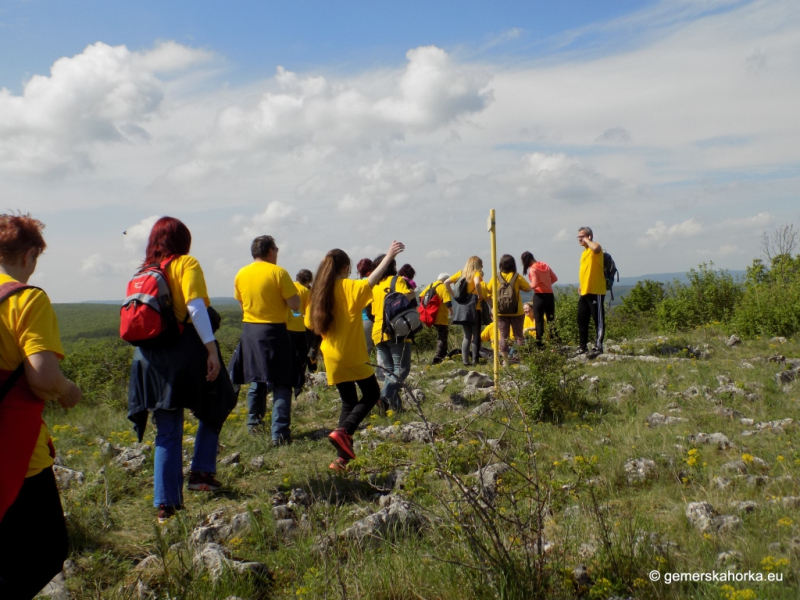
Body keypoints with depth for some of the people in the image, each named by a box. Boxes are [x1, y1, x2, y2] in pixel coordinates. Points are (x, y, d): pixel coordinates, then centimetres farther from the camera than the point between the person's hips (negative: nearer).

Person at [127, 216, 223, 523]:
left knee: (167, 433, 9)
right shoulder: (186, 264, -2)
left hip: (150, 357, 5)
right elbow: (196, 307, -16)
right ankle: (201, 472, 10)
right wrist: (212, 349, -19)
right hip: (186, 351, -5)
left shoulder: (143, 272, 14)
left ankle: (166, 504, 9)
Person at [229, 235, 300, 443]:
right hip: (273, 331, -6)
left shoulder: (241, 274, 4)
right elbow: (295, 305, -13)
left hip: (249, 330, 6)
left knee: (256, 381, 21)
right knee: (280, 384, -1)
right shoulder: (278, 272, -12)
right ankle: (280, 433, -6)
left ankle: (254, 423, 31)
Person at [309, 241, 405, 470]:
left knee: (349, 402, 14)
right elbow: (371, 281, -27)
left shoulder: (320, 290, 7)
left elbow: (315, 324, 12)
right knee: (371, 394, 10)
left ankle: (342, 457, 7)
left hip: (332, 356, 6)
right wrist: (389, 257, -25)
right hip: (352, 354, -6)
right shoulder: (349, 287, -10)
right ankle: (343, 431, -12)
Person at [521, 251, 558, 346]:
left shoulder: (532, 269, -12)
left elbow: (534, 284, -18)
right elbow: (555, 278, 13)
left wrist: (528, 286, 0)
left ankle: (539, 343, -5)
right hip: (549, 295, 7)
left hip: (539, 296, -6)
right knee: (551, 320, 10)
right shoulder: (545, 265, 9)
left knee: (539, 320, -2)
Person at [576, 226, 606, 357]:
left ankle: (598, 346, -2)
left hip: (595, 291, -10)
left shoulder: (595, 248, -8)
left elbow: (596, 248, -35)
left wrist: (587, 240, -17)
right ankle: (583, 346, 21)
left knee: (598, 320, -4)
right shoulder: (584, 252, 20)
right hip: (584, 292, 10)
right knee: (581, 320, 12)